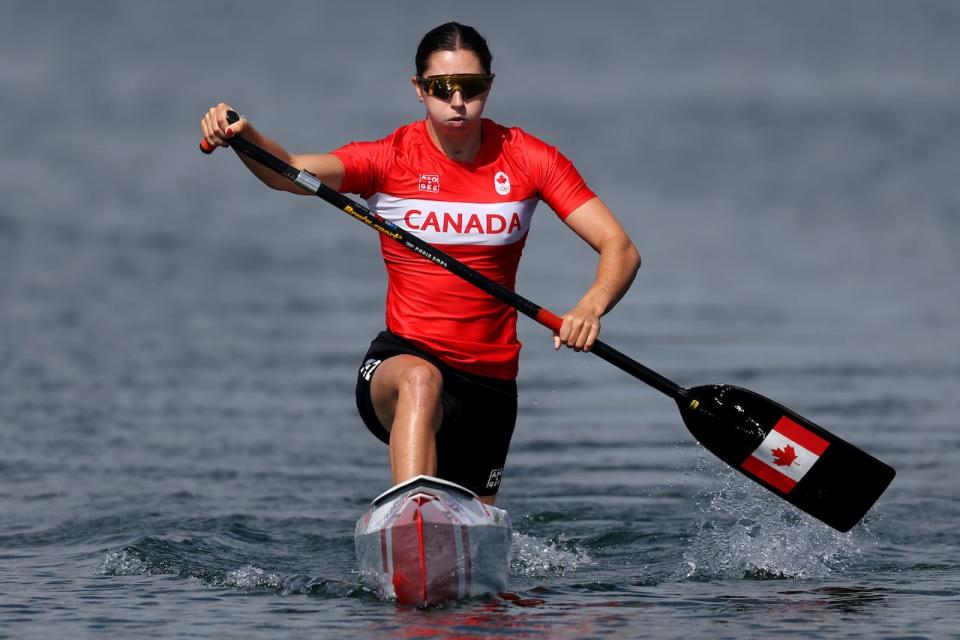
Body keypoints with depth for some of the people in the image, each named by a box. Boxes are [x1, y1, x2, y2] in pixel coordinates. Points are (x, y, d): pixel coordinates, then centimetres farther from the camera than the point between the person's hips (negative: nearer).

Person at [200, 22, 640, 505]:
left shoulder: (528, 159, -1)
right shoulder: (391, 159, -5)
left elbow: (620, 249, -6)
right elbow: (288, 173, -22)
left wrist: (591, 307, -28)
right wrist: (244, 137, -44)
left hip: (491, 380, 3)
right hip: (404, 356, -3)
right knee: (420, 379, -39)